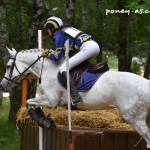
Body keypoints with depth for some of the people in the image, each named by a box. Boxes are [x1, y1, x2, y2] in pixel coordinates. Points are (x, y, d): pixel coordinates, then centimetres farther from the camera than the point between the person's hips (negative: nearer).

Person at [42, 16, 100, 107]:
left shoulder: (58, 35, 5)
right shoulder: (67, 30, 29)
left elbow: (57, 57, 3)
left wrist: (47, 54, 20)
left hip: (87, 48, -9)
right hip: (95, 46, 9)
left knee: (63, 69, -8)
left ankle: (75, 97, -23)